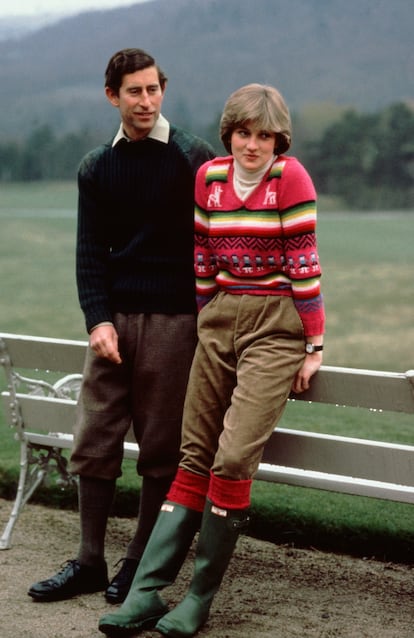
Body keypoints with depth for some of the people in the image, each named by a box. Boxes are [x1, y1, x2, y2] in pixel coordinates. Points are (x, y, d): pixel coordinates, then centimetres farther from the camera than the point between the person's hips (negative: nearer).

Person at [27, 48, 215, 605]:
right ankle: (90, 563, 11)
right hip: (113, 318, 4)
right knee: (94, 443, 3)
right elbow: (90, 253, 8)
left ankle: (141, 564, 10)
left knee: (161, 449, 0)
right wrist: (98, 319, -6)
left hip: (172, 319, -4)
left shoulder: (194, 159, 0)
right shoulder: (97, 168, 12)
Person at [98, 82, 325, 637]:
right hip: (219, 321, 5)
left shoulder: (290, 177, -8)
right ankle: (146, 593, 1)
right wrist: (205, 326, 14)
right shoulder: (208, 176, 7)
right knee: (194, 457, 4)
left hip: (276, 325, -5)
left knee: (233, 458, -14)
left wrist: (314, 345, -8)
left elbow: (304, 264, -8)